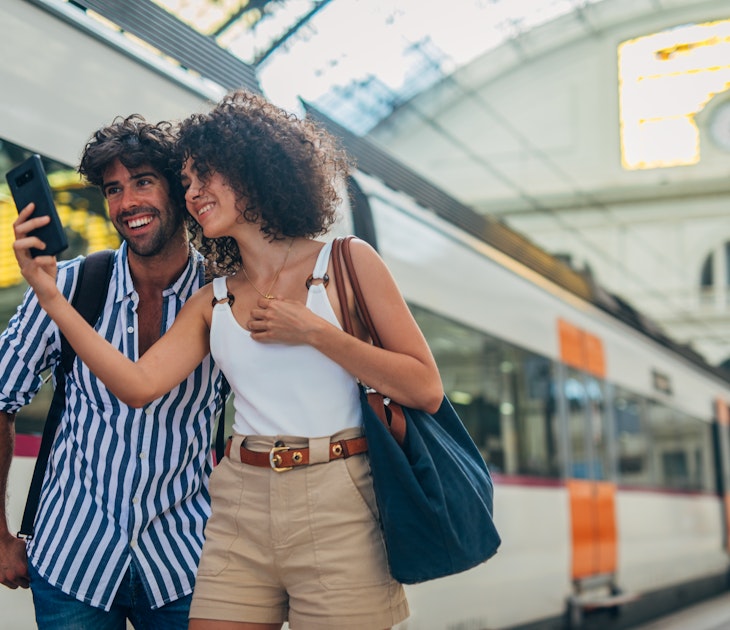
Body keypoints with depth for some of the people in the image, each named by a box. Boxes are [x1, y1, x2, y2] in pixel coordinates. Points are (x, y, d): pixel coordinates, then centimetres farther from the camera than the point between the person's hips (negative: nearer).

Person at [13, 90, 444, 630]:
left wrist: (315, 332, -10)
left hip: (336, 509, -3)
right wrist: (52, 297, -8)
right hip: (240, 512, 4)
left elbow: (426, 391, -5)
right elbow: (139, 384, -3)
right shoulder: (212, 302, 12)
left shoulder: (346, 263, 1)